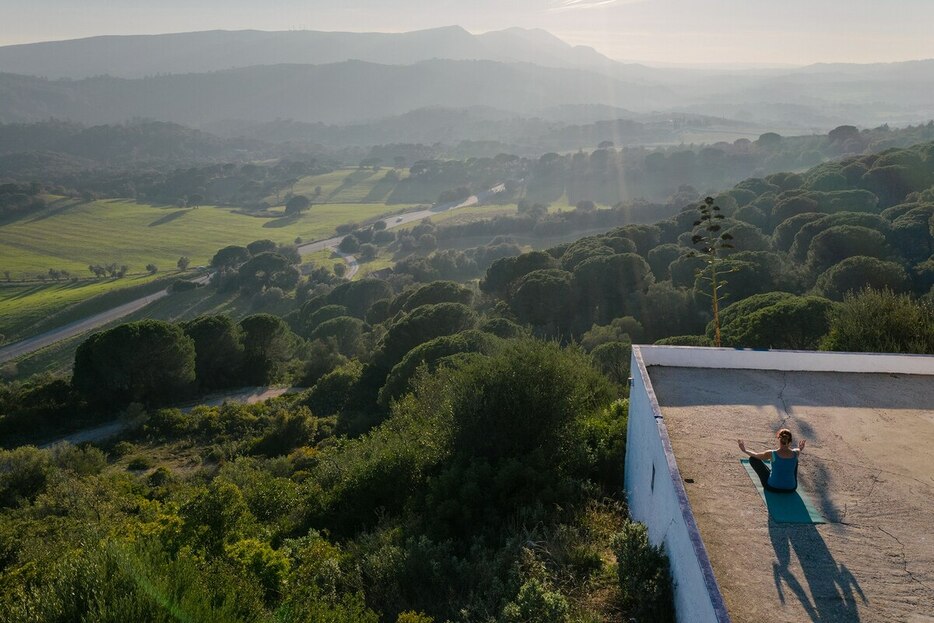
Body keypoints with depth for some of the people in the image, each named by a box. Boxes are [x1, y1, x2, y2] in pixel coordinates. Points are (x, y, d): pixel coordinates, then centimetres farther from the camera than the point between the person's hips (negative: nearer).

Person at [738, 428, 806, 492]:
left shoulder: (772, 454, -21)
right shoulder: (795, 454, -14)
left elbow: (756, 455, 0)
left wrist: (745, 450, 20)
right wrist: (800, 449, 40)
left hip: (772, 487, -3)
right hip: (790, 488, 3)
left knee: (753, 458, 12)